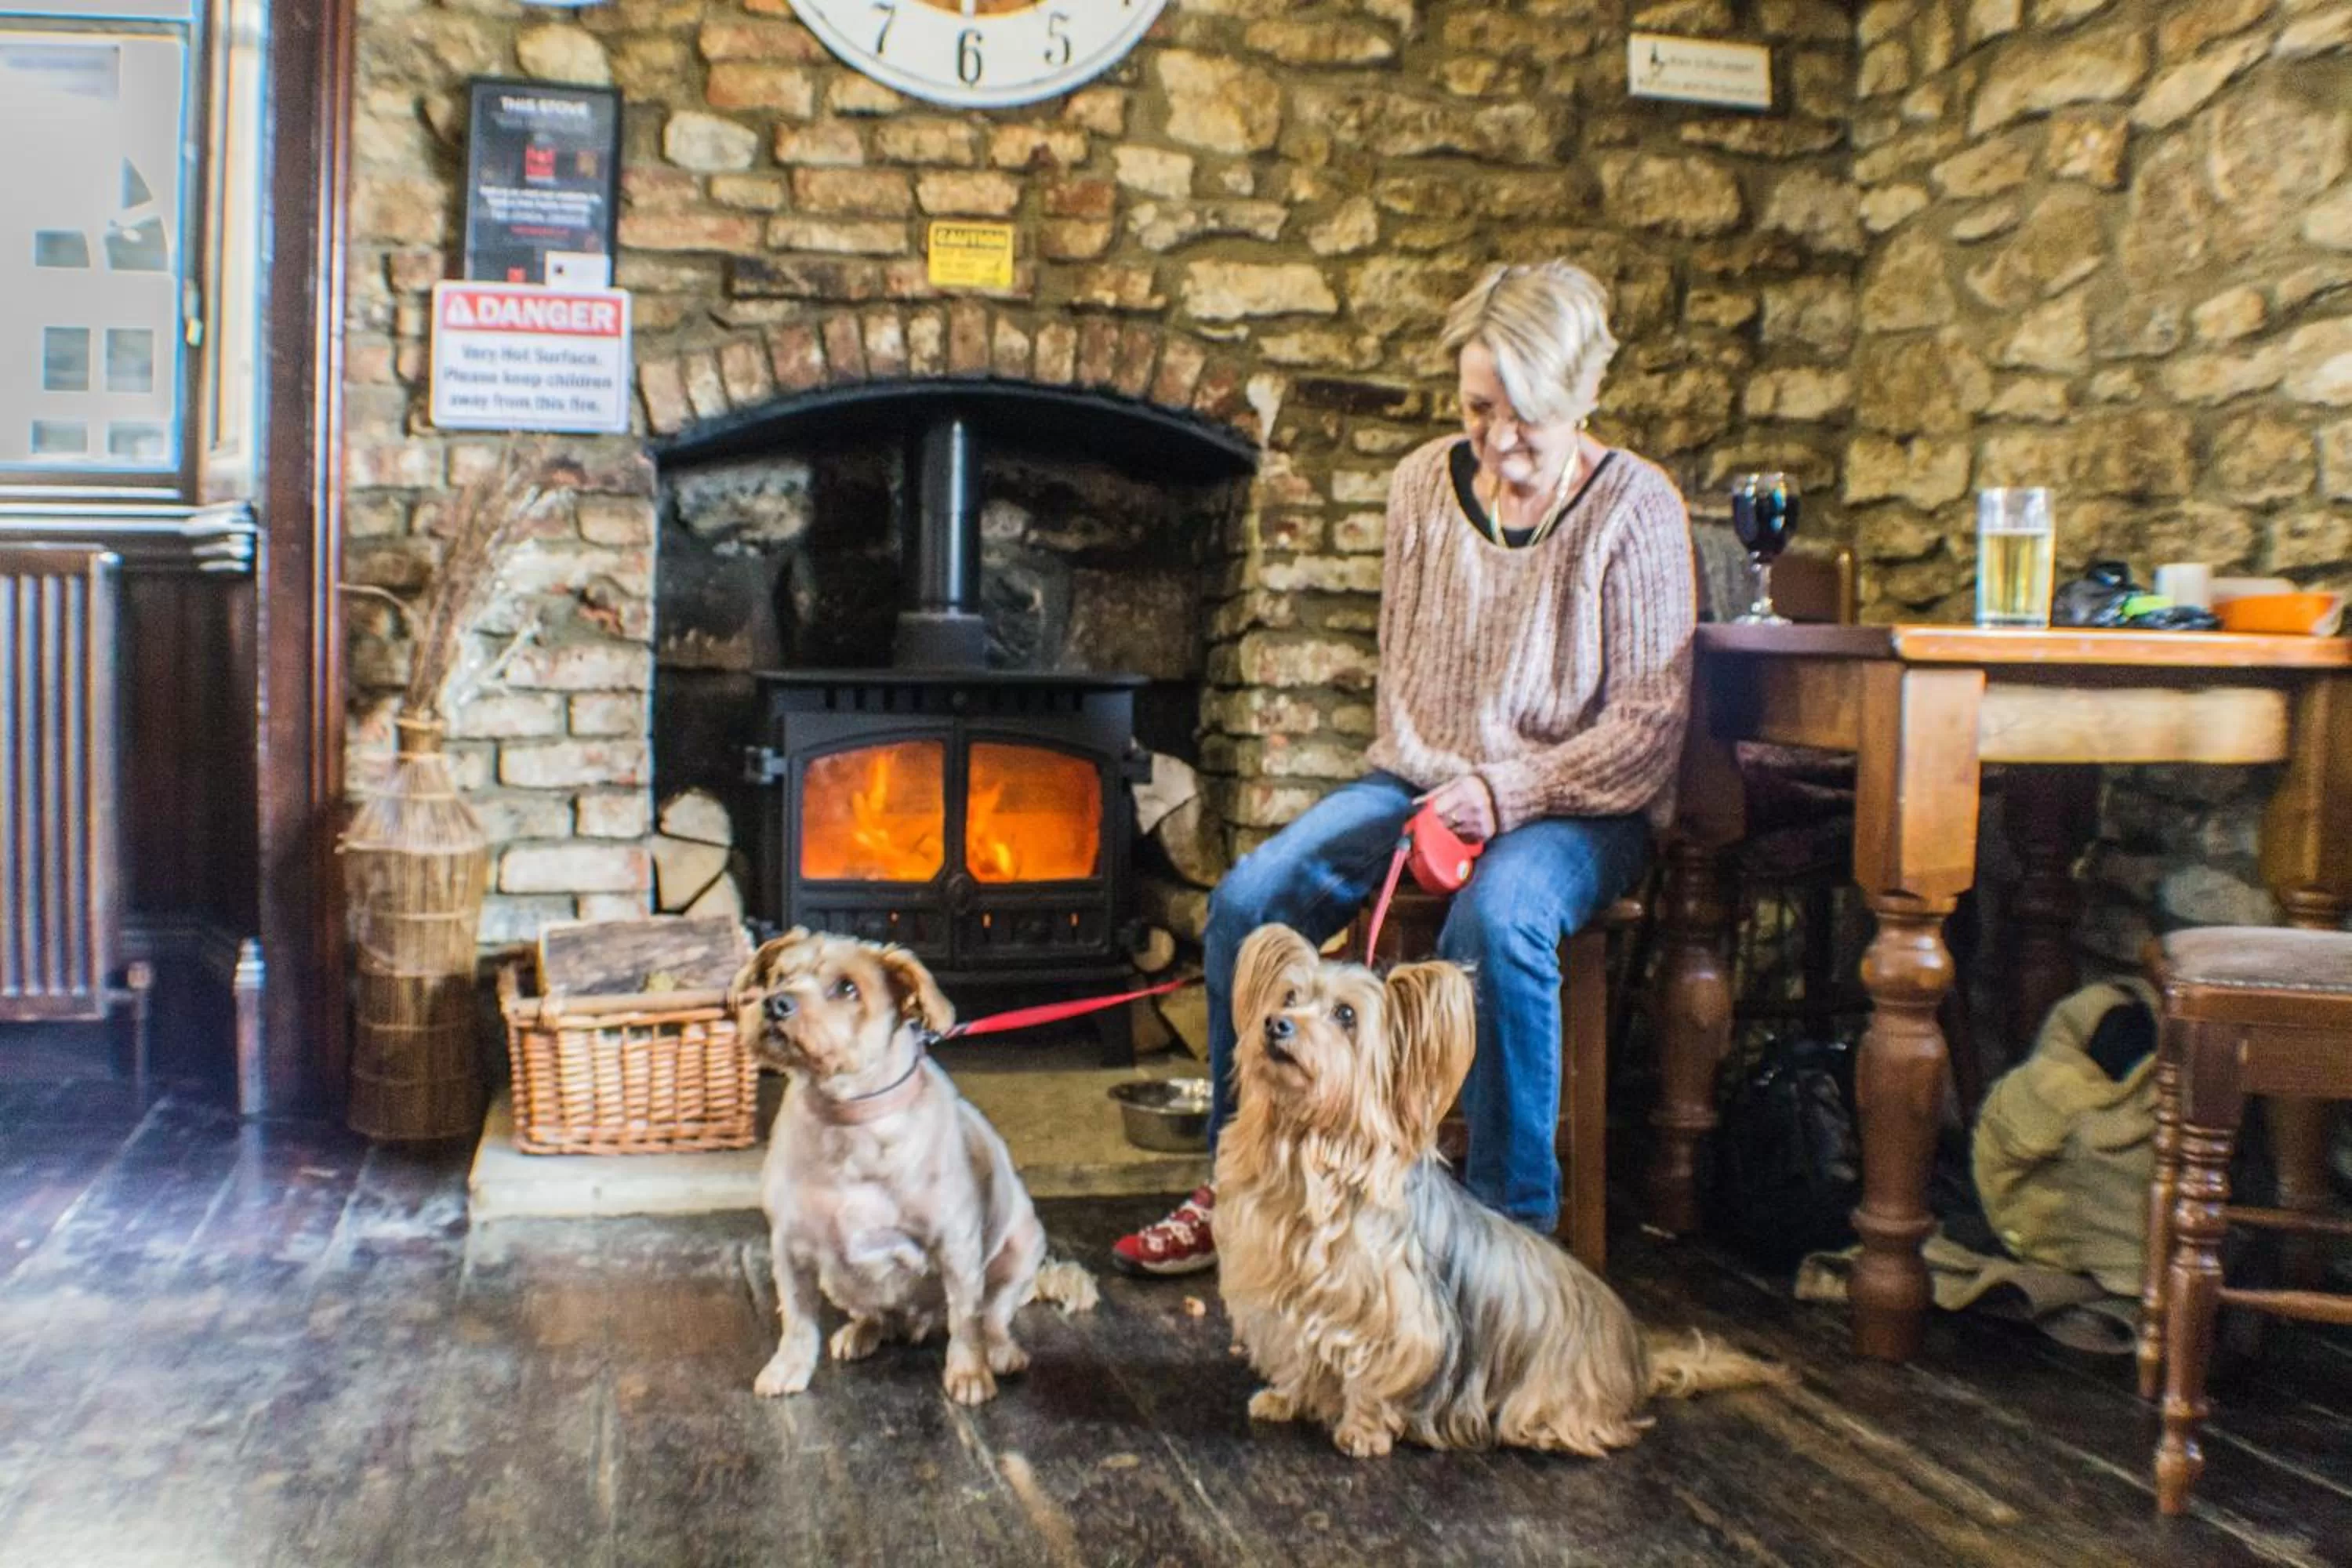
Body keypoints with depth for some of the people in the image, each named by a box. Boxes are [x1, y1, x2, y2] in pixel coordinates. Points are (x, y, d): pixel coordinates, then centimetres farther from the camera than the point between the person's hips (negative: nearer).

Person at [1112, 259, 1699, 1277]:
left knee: (1497, 923, -37)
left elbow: (1650, 721, -11)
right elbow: (1403, 666, 12)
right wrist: (1428, 792, -4)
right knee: (1250, 899, -16)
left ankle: (1515, 1220, -21)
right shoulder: (1426, 483, 3)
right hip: (1425, 780, 5)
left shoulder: (1635, 508, -10)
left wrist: (1510, 792, -21)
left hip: (1576, 804, -4)